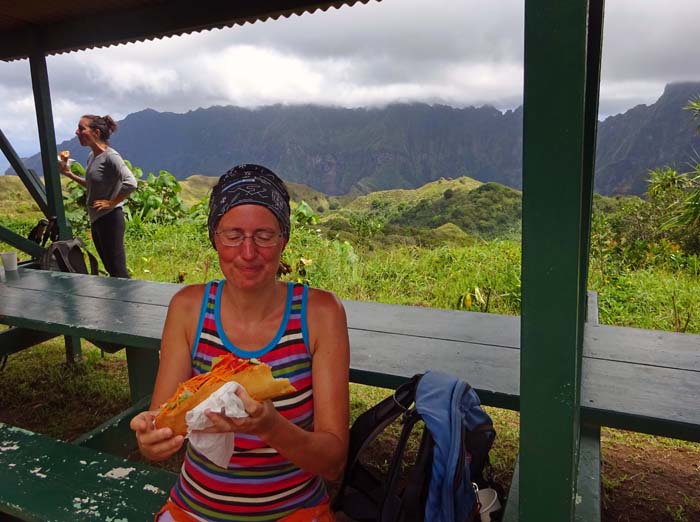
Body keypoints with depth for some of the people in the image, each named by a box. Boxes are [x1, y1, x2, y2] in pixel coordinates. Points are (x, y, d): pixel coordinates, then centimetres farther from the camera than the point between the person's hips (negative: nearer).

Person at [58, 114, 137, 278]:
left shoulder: (110, 156, -15)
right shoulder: (91, 156, 11)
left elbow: (130, 183, -28)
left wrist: (112, 203, -20)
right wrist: (69, 174, 15)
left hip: (110, 220, -9)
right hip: (96, 220, 9)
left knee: (118, 271, -5)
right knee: (110, 269, 16)